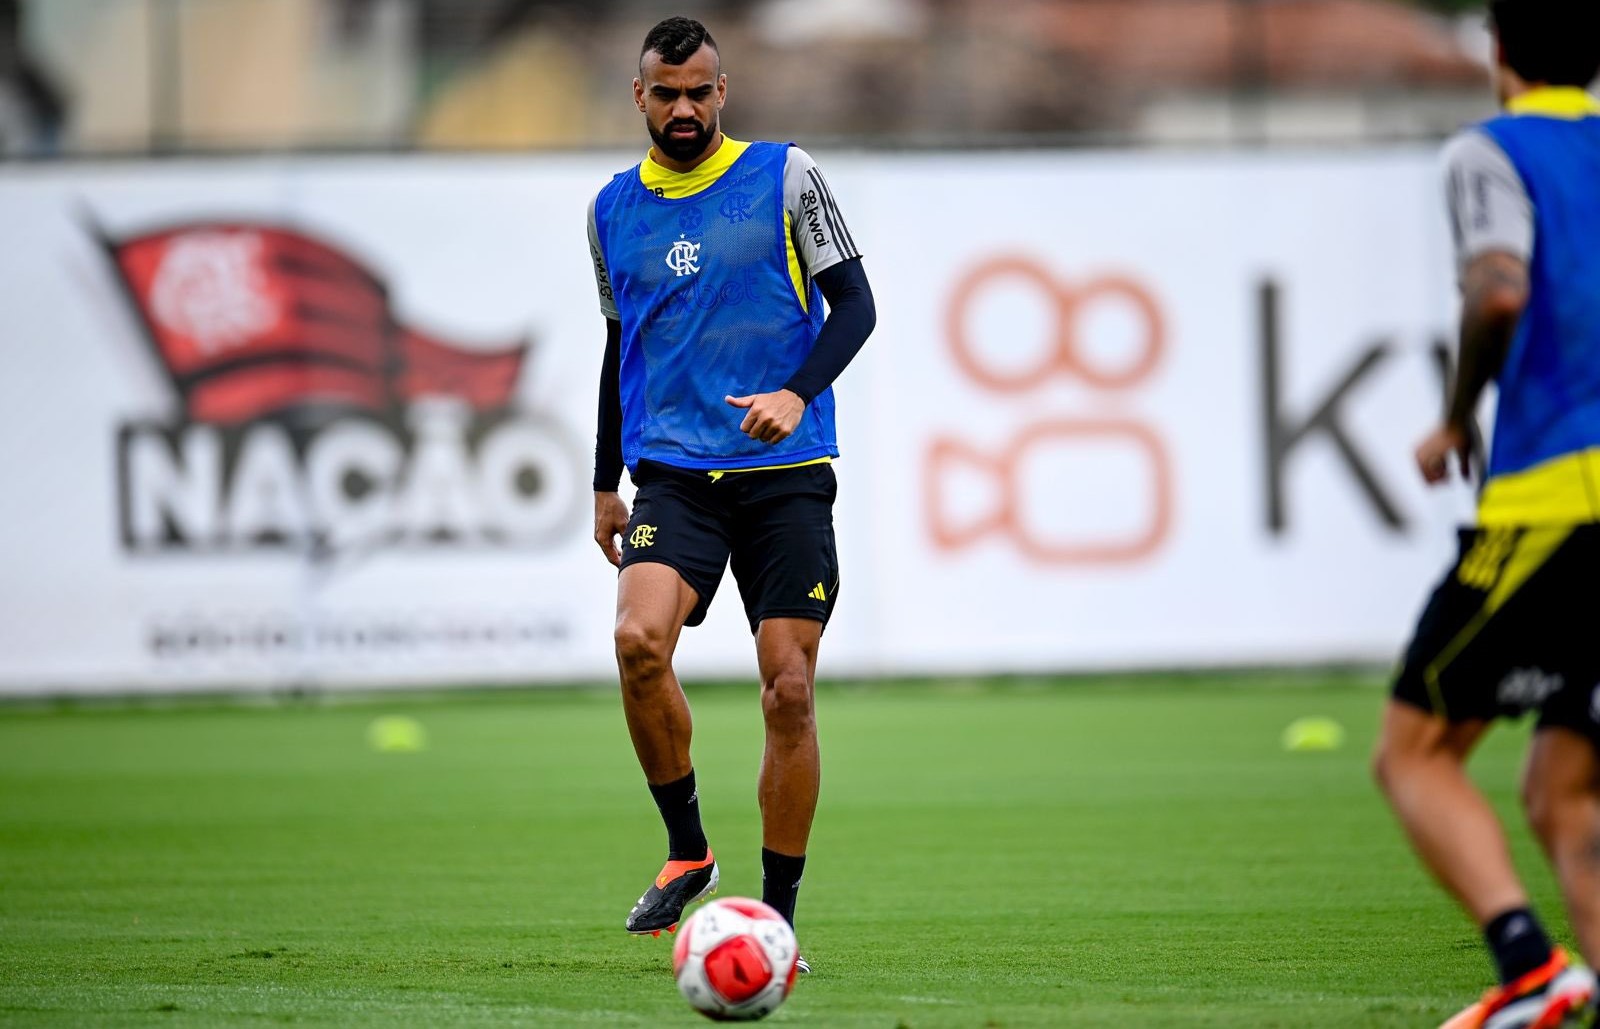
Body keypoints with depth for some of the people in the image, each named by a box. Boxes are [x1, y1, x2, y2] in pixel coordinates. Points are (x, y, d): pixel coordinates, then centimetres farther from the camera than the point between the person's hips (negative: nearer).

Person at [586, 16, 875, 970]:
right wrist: (607, 481, 21)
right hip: (673, 478, 2)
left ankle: (778, 913, 7)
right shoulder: (614, 210, 11)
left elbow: (854, 303, 0)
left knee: (790, 691, -5)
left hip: (787, 476, -2)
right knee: (640, 639, -24)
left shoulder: (785, 177, 1)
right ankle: (687, 850, -5)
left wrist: (798, 393, -18)